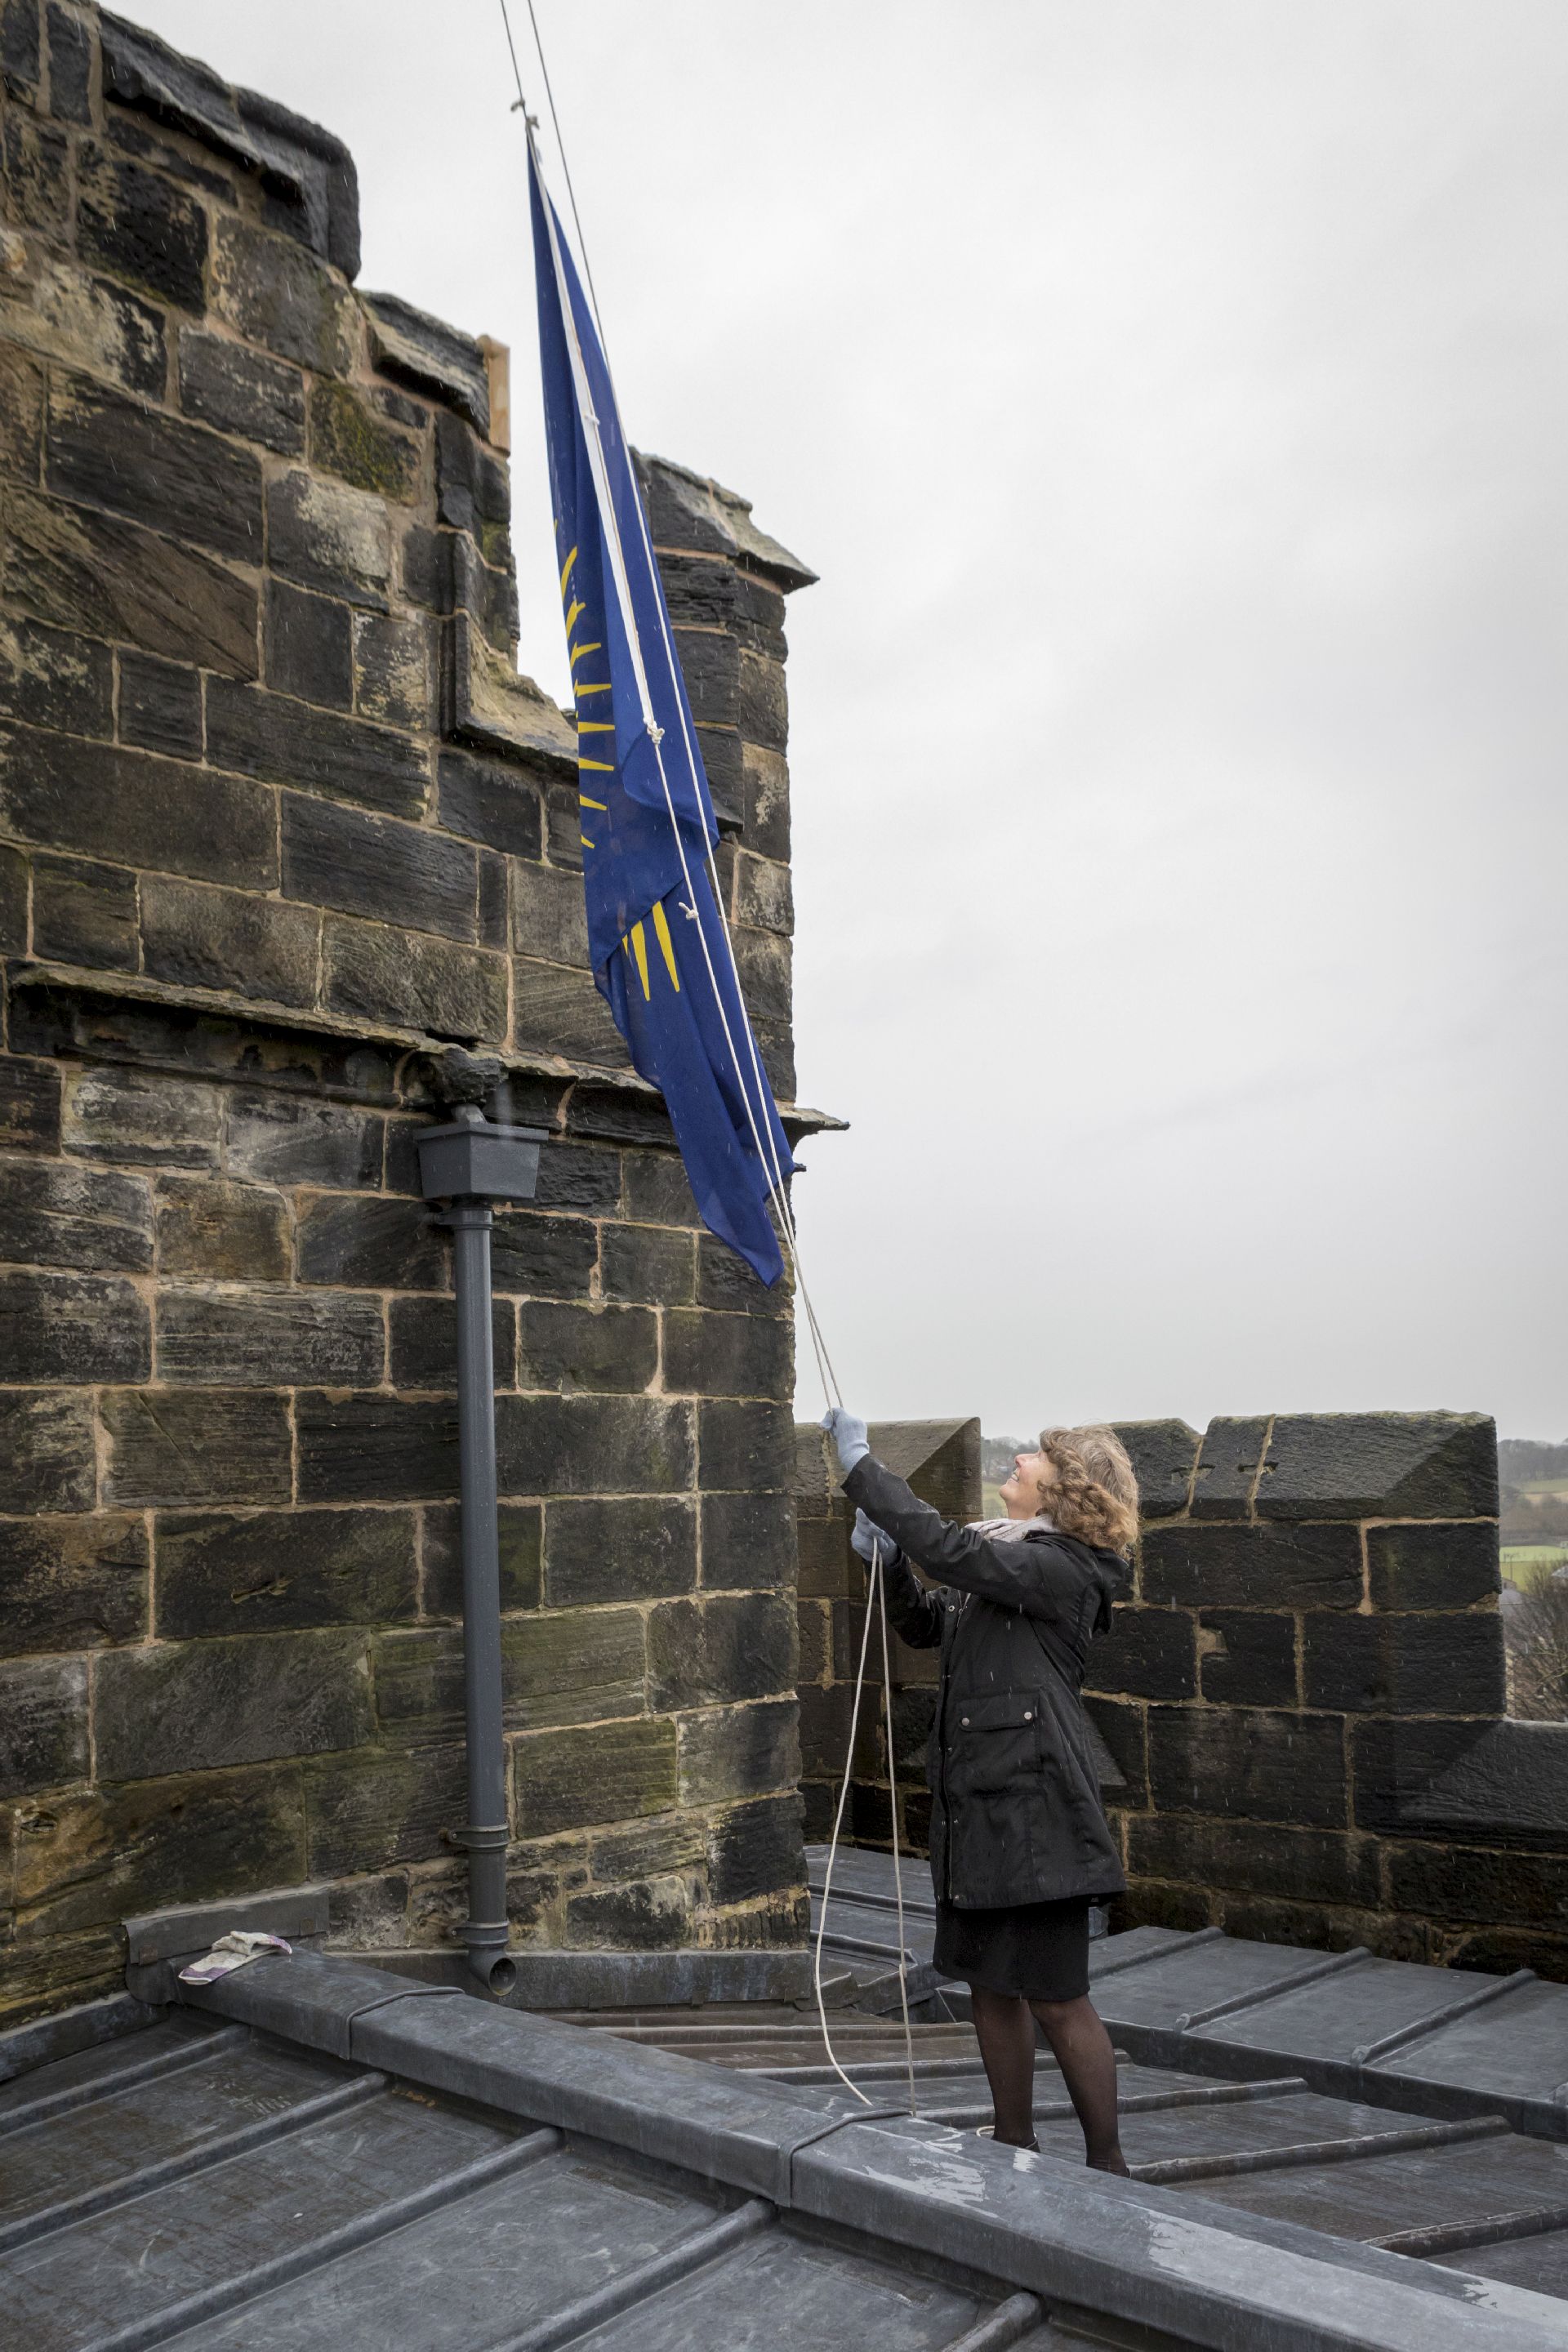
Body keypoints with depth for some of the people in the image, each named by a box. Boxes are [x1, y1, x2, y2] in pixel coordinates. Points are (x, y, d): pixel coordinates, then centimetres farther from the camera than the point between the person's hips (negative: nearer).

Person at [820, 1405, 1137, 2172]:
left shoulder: (1064, 1567, -14)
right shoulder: (1003, 1558, 15)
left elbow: (947, 1547, -26)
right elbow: (923, 1624, 23)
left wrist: (860, 1463, -20)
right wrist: (889, 1561, 4)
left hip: (1033, 1801, -9)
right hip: (975, 1799, 9)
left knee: (1057, 1999, 1)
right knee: (990, 1987, 17)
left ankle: (1106, 2162, 18)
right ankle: (1015, 2144, 33)